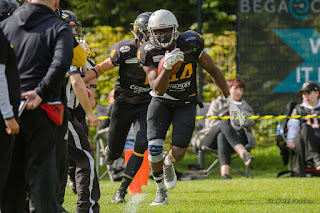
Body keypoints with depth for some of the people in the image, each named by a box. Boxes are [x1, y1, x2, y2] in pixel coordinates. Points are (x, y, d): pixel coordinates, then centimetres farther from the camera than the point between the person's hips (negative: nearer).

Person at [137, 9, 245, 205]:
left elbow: (213, 70, -5)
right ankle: (161, 191, 9)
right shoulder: (150, 54, -17)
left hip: (185, 104, 0)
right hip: (161, 102, 0)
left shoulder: (190, 45, -17)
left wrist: (230, 101, -7)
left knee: (178, 153, -11)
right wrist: (167, 66, -41)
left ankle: (169, 164, 31)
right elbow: (158, 90, -23)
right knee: (154, 148, -17)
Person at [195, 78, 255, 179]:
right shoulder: (217, 103, 24)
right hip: (211, 139, 0)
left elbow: (250, 121, 6)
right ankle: (243, 153, -62)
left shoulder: (244, 105, 28)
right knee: (225, 123, -37)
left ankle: (224, 171, -63)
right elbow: (210, 122, 6)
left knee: (222, 136, -39)